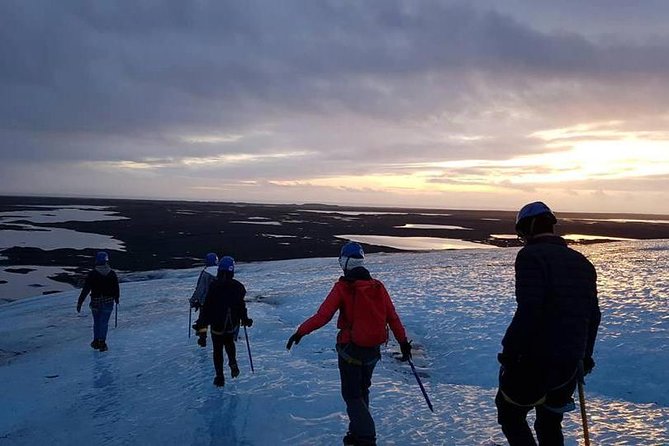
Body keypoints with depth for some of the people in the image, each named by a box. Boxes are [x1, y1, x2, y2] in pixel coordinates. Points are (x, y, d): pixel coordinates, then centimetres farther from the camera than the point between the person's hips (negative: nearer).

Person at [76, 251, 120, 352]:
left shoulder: (92, 274, -11)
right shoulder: (112, 273, -5)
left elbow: (86, 289, -12)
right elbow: (116, 288, 4)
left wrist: (79, 302, -8)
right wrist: (116, 298, 21)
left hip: (95, 302, 0)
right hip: (108, 302, 0)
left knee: (97, 322, 16)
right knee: (104, 323, 7)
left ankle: (96, 342, 23)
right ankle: (102, 343, 5)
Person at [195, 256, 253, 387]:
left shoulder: (214, 286, -15)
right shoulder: (237, 286, -9)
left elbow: (206, 306, -11)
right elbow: (241, 305, -2)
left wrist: (201, 324, -3)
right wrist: (245, 319, 13)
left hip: (217, 324, -2)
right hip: (233, 324, 2)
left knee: (218, 349, 11)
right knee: (229, 343, 28)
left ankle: (220, 377, 12)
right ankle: (233, 363, 8)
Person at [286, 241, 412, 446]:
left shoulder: (343, 288, -15)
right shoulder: (378, 286, -2)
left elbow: (323, 316, -22)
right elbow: (392, 317, 1)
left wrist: (300, 332, -16)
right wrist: (403, 341, 11)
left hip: (350, 350, -5)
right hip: (373, 350, 5)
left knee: (352, 395, 8)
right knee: (362, 391, 22)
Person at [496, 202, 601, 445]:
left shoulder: (531, 255, -12)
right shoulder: (582, 262, 12)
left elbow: (528, 310, -22)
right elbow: (593, 315, 14)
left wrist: (510, 350, -15)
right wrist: (584, 357, 23)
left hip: (534, 360, -7)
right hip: (571, 363, 7)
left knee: (510, 414, 11)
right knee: (550, 423, 21)